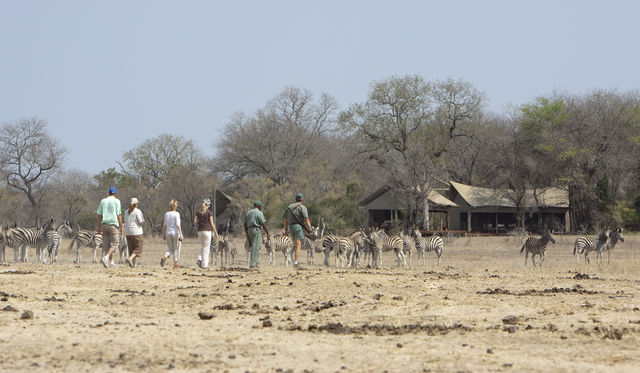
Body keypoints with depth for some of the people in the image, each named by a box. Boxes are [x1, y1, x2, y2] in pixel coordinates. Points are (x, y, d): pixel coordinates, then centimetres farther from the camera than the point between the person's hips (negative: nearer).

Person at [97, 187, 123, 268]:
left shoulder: (103, 201, 11)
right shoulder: (116, 201, -2)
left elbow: (99, 215, 9)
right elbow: (119, 215, -6)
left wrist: (99, 227, 14)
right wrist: (121, 227, -3)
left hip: (104, 224, 4)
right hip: (113, 225, -4)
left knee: (107, 245, 9)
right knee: (114, 244, -4)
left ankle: (110, 262, 8)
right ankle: (106, 257, -26)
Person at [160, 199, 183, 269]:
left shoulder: (166, 214, 5)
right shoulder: (176, 214, -10)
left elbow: (164, 225, 10)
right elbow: (178, 225, -15)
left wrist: (164, 234, 18)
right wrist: (181, 234, -13)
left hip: (168, 233, 5)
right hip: (175, 233, -5)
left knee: (170, 249, 12)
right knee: (176, 249, 8)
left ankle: (165, 257, -18)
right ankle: (175, 264, 11)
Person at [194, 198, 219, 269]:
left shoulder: (198, 212, 5)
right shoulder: (209, 213, -7)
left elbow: (195, 222, 0)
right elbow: (212, 223, -8)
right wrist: (216, 232, -2)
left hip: (200, 231, 4)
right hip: (207, 231, -4)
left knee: (203, 247, 20)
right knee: (206, 248, 1)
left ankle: (200, 259, -3)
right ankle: (204, 264, 0)